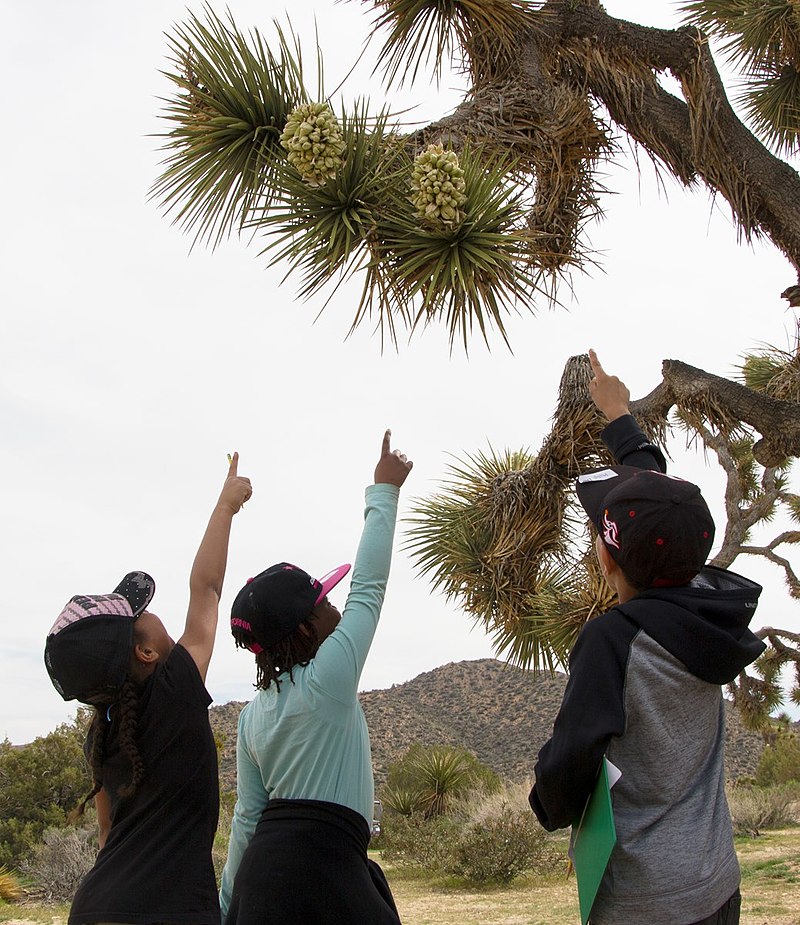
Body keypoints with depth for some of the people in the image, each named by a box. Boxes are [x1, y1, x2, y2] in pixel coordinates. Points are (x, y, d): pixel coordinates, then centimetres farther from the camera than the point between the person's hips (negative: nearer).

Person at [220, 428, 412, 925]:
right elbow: (369, 586, -3)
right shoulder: (328, 682, -9)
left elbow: (248, 814, 13)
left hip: (261, 871, 8)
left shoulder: (253, 714, 11)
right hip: (322, 869, -8)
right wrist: (384, 492, 5)